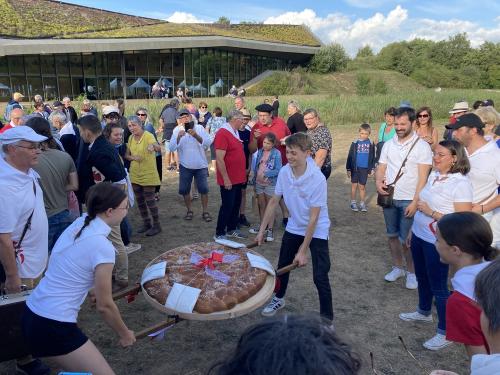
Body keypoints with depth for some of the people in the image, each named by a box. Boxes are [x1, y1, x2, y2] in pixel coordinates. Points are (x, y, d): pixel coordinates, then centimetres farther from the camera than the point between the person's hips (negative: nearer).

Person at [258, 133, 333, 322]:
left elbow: (313, 218, -25)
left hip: (316, 231, -5)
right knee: (283, 265, 18)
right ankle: (279, 298, 45)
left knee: (320, 277, -8)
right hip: (294, 227, 6)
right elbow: (274, 201, 0)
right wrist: (262, 230, 0)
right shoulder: (284, 172, -12)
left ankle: (327, 319, 12)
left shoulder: (317, 179, -28)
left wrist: (303, 251, -23)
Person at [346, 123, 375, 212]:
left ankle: (362, 203, 19)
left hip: (365, 168, 1)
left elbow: (373, 157, 8)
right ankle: (353, 203, 17)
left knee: (362, 186, 8)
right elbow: (350, 156, -2)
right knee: (354, 185, 7)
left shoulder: (371, 144, 0)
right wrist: (348, 169, -3)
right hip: (355, 168, -1)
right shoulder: (355, 143, -5)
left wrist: (372, 169, 9)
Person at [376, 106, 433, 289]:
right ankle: (397, 267, 31)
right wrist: (378, 181, -14)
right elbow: (381, 168, 9)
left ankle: (412, 272, 18)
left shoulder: (422, 146, -8)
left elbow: (423, 177, -12)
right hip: (389, 198, 5)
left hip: (409, 200, -5)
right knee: (392, 235, 14)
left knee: (406, 240, -2)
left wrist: (415, 202, -18)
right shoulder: (388, 144, 6)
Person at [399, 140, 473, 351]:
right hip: (420, 236, 7)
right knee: (422, 278, 23)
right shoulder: (433, 175, 3)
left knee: (438, 286, 5)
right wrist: (412, 230, 17)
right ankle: (424, 312, 46)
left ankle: (445, 333, 21)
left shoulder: (460, 183, -19)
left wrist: (431, 212, -23)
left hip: (437, 243, -7)